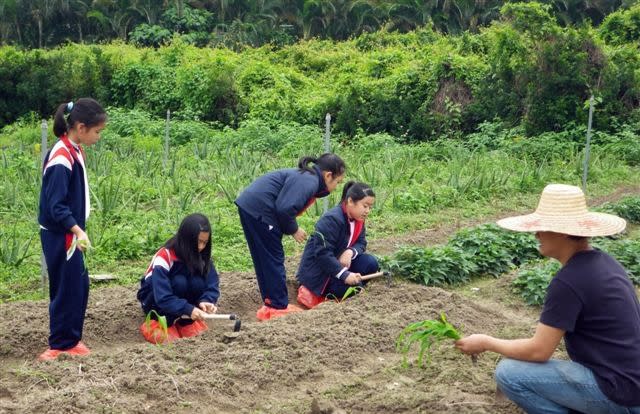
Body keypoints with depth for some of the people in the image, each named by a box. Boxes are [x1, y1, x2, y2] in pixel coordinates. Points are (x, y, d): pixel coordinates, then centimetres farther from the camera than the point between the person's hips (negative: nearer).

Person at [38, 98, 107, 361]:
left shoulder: (74, 151, 7)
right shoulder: (61, 159, -22)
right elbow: (56, 206, -24)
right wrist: (78, 231, -33)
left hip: (70, 234, 9)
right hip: (60, 237, -9)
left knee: (80, 286, 14)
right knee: (66, 288, 1)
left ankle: (71, 338, 25)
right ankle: (61, 344, 13)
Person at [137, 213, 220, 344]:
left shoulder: (201, 256, -13)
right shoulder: (164, 257, -29)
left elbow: (212, 284, -16)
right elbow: (163, 298, -35)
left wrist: (206, 300, -37)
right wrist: (188, 309, -46)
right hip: (155, 300, -4)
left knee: (198, 283, -26)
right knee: (179, 282, -32)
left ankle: (185, 321, -5)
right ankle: (159, 324, -14)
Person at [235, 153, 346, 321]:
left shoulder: (306, 177, 16)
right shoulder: (309, 182, -15)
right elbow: (284, 208, -22)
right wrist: (294, 229, -8)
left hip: (248, 206, 10)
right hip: (259, 210, -10)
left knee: (264, 260, 15)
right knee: (274, 260, 0)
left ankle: (271, 304, 23)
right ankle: (279, 307, 7)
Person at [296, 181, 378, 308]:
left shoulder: (358, 219, 1)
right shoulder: (332, 219, -27)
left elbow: (361, 243, 1)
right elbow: (322, 253, -31)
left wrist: (350, 252, -24)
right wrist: (345, 275, -35)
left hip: (339, 261, 8)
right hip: (318, 271, -8)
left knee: (371, 263, -12)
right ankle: (311, 292, -4)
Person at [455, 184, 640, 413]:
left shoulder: (568, 281, -21)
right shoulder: (602, 261, 7)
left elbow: (538, 351, -16)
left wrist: (486, 343, -2)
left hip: (618, 391, -9)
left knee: (508, 373, -9)